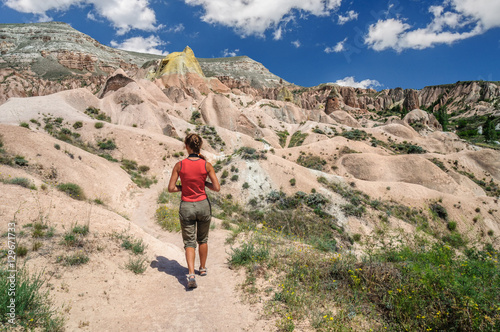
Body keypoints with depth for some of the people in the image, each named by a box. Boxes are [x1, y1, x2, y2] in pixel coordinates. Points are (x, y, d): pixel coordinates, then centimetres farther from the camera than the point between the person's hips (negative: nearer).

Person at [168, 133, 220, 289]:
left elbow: (171, 188, -8)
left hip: (186, 206, -1)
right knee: (203, 239, 22)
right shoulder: (206, 164, -10)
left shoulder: (179, 165, -10)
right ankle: (203, 268, 37)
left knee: (189, 242, 10)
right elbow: (217, 188, -10)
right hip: (203, 205, 1)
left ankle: (191, 274, -5)